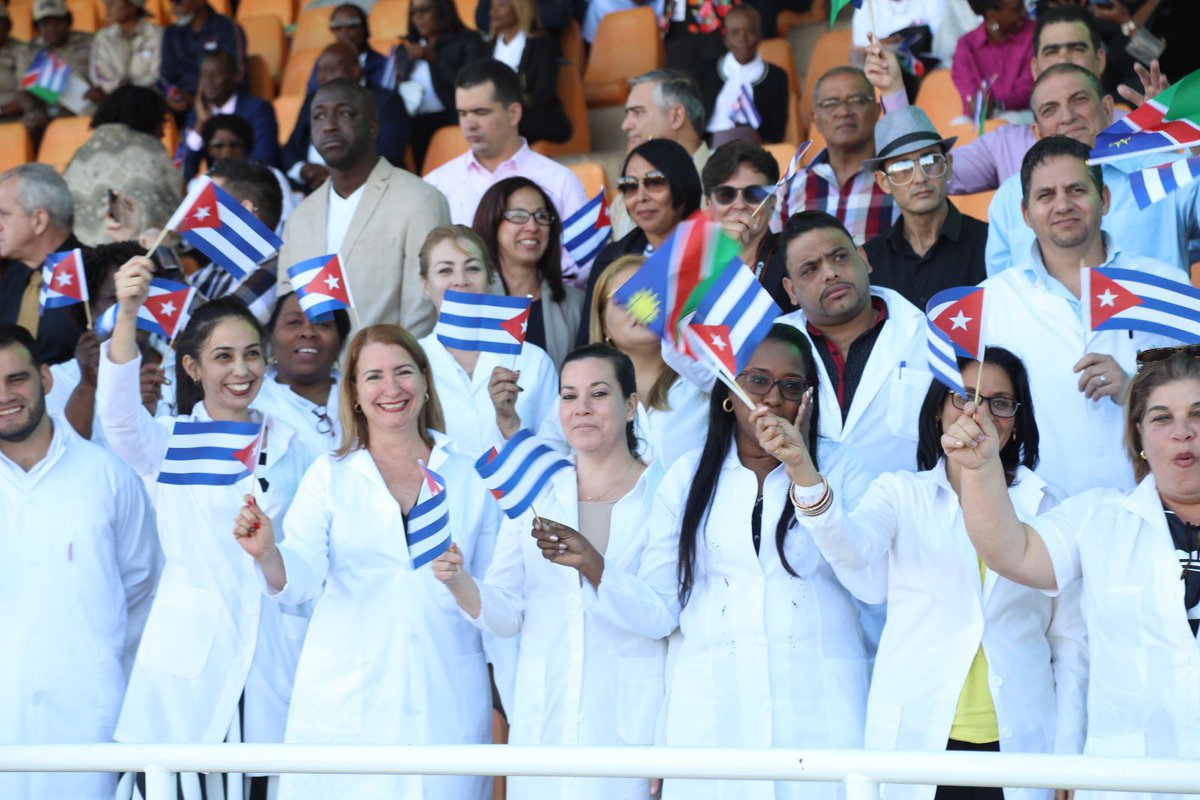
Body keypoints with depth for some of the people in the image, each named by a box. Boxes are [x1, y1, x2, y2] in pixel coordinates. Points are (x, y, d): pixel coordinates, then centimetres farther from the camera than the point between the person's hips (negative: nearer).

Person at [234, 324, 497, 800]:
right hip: (348, 703, -1)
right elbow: (301, 579, -7)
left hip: (448, 703, 1)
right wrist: (266, 554, -26)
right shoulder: (330, 475, 5)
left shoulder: (467, 477, 8)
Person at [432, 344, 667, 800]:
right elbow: (506, 615, 5)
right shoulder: (535, 494, 9)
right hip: (543, 724, 3)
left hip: (632, 727, -3)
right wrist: (460, 583, -14)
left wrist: (593, 567, -25)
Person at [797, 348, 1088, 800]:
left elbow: (1069, 639, 10)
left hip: (1018, 744, 1)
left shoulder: (1046, 508, 9)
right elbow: (854, 549, -17)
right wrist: (806, 476, -37)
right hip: (916, 741, -1)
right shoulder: (901, 494, 6)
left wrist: (1067, 757, 4)